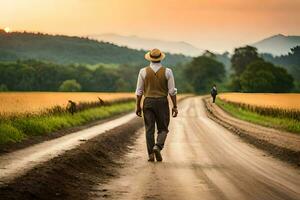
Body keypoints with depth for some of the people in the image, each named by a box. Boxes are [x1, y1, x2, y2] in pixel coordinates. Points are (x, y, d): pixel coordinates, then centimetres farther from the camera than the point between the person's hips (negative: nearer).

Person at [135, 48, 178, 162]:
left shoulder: (143, 71, -2)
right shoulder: (167, 72, -4)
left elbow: (139, 91, 0)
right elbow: (172, 91, -4)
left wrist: (138, 106, 7)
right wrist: (175, 106, 2)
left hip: (148, 102, 1)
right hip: (162, 103, -1)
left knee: (149, 130, 5)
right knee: (163, 129, 9)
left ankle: (151, 155, 0)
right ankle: (158, 146, -17)